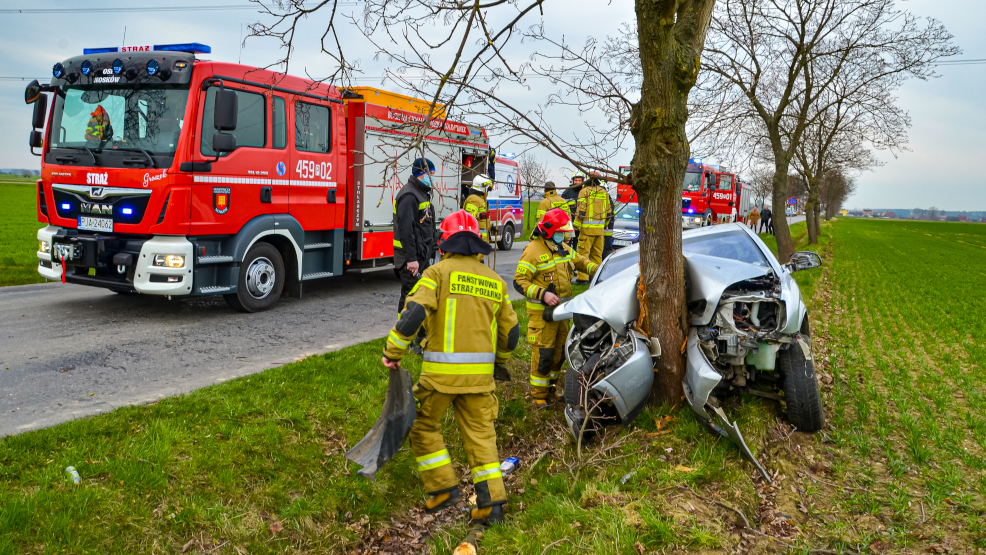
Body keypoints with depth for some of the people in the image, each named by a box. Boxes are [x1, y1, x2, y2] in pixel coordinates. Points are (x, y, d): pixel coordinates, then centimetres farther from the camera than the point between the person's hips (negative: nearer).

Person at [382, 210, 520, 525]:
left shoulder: (439, 272, -4)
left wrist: (393, 351, -9)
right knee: (480, 434, 10)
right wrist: (500, 361, 35)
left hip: (442, 369, -4)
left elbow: (414, 312, -18)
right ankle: (491, 502, 9)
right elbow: (511, 332, 18)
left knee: (423, 426, 14)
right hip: (480, 372, 5)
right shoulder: (494, 280, 12)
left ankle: (443, 487, 13)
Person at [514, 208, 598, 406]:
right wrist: (542, 294, -27)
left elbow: (580, 261, 25)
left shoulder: (564, 248, 11)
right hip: (542, 313, -8)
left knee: (560, 349, 16)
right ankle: (539, 394, 7)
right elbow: (519, 281, -18)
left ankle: (551, 385, 33)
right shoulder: (533, 250, -15)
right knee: (543, 353, -6)